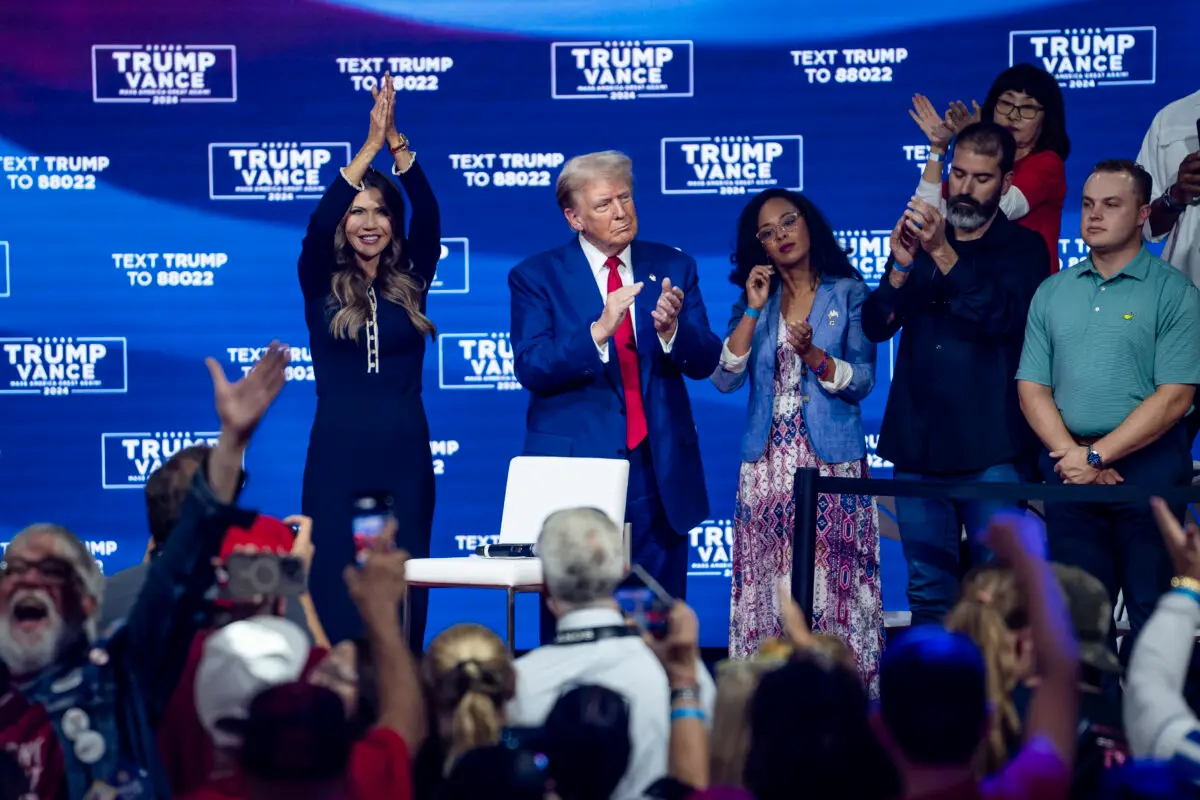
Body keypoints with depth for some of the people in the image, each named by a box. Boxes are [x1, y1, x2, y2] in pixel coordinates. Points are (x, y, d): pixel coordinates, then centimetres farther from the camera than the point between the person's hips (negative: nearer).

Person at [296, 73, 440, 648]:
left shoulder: (410, 282, 7)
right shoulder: (321, 284, 2)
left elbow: (428, 217, -8)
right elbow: (317, 224, -16)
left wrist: (396, 142, -19)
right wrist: (369, 147, -21)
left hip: (404, 452, 2)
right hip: (338, 453, -2)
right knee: (335, 588, -1)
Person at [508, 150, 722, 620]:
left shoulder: (673, 268, 8)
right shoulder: (537, 276, -1)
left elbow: (705, 362, 2)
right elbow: (531, 369, -12)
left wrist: (672, 329, -19)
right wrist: (598, 330, -26)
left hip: (660, 471, 3)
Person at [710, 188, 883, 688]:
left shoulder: (848, 294, 5)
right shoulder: (754, 299, 12)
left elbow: (861, 381, -3)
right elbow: (725, 379, 0)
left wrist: (813, 355, -19)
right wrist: (754, 310, -6)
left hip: (833, 459, -3)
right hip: (767, 462, 3)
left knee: (832, 584, -6)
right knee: (766, 583, -1)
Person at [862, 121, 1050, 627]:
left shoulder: (1023, 249, 3)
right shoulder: (919, 241, 14)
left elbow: (1004, 318, -16)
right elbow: (876, 326, 4)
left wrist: (943, 254, -22)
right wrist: (901, 266, -13)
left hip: (989, 448, -4)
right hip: (917, 443, 4)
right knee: (928, 590, 8)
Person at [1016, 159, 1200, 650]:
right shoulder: (1052, 293, 12)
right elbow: (1033, 387, 7)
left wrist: (1097, 455, -13)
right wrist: (1071, 456, -9)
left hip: (1147, 464, -4)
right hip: (1069, 465, 4)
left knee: (1152, 612, -2)